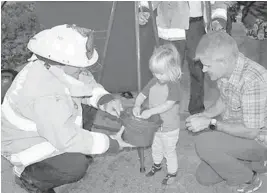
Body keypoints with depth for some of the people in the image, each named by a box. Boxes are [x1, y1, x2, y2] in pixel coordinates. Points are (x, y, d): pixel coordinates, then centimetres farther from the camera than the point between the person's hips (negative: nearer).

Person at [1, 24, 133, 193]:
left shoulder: (59, 67, -14)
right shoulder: (46, 94, -39)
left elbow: (88, 84, 2)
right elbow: (68, 140, -36)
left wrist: (105, 100, -18)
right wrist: (112, 144, -27)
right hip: (23, 143, -8)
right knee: (76, 166, -24)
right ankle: (29, 176, 3)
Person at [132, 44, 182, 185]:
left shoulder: (174, 85, -25)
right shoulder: (153, 82, -6)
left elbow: (168, 105, -33)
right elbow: (142, 95, -1)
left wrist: (150, 111, -37)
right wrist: (137, 105, -21)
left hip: (169, 128, -6)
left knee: (169, 152, 14)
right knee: (156, 148, 27)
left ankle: (172, 172, 36)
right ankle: (156, 165, 53)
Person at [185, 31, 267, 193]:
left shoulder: (252, 80, -35)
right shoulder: (225, 69, -9)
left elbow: (251, 131, -30)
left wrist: (211, 123, -28)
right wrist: (203, 116, -7)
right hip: (235, 131, 8)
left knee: (204, 142, -29)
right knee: (204, 177, 11)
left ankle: (249, 180, -4)